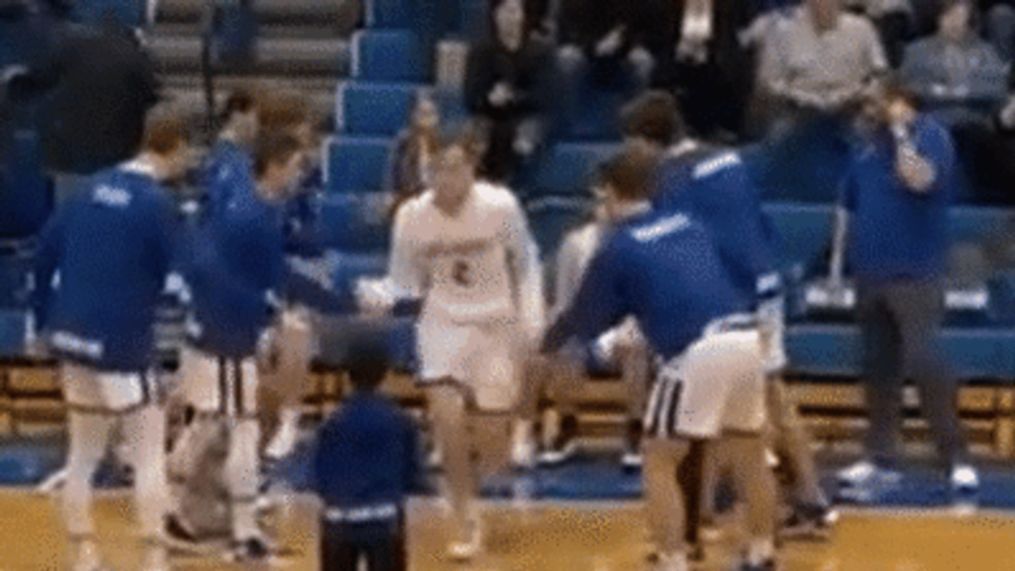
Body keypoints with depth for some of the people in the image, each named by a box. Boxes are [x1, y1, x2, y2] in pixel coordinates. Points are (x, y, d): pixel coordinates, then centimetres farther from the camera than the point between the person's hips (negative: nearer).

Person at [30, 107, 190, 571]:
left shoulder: (94, 188, 8)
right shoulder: (157, 203, -12)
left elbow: (47, 250, 10)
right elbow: (173, 275, -9)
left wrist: (44, 318, 16)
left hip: (73, 335, 7)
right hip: (121, 341, -7)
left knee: (83, 454, 16)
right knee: (150, 456, 3)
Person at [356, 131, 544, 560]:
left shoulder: (500, 206, -17)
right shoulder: (411, 216, -13)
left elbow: (526, 261, 0)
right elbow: (405, 281, -2)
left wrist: (531, 318, -6)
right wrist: (381, 295, -24)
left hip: (497, 325, -1)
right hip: (443, 323, 1)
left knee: (490, 451, 2)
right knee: (448, 418, -19)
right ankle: (466, 526, -2)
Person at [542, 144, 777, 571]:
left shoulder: (617, 249, 4)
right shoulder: (687, 224, 20)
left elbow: (584, 320, 16)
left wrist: (546, 345, 36)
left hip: (697, 353, -6)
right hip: (745, 338, 6)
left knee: (659, 463, 8)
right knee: (749, 455, 23)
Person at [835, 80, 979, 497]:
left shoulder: (930, 135, -7)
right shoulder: (870, 146, 12)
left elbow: (920, 180, -27)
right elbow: (850, 204, 21)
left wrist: (900, 130, -20)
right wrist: (846, 255, 17)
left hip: (915, 274, -7)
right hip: (869, 274, 7)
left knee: (925, 363, -14)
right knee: (878, 368, 10)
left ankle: (957, 459, -8)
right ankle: (881, 458, 17)